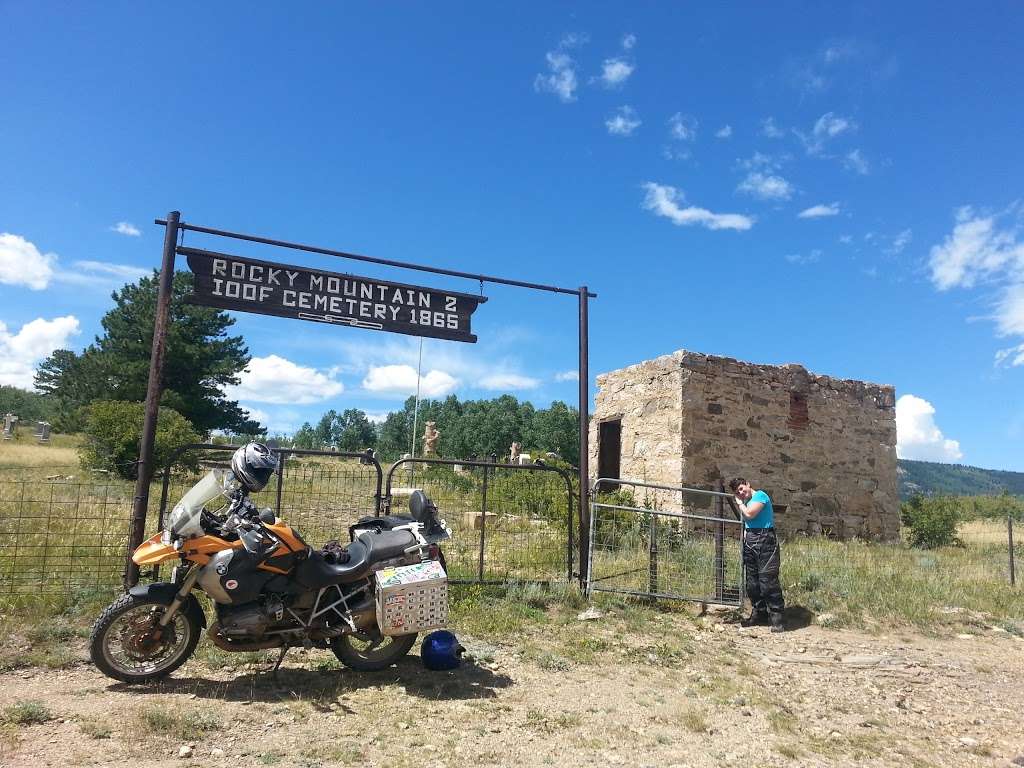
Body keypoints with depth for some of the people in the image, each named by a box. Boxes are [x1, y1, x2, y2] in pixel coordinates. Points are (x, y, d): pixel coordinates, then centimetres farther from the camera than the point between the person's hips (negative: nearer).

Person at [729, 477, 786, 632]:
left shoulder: (760, 495, -5)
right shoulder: (746, 502, 19)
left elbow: (750, 514, -16)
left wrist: (740, 503, -1)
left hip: (764, 539, -8)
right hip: (749, 541, 8)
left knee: (768, 580, -11)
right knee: (752, 582, 9)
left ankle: (776, 618, -7)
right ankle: (759, 614, 18)